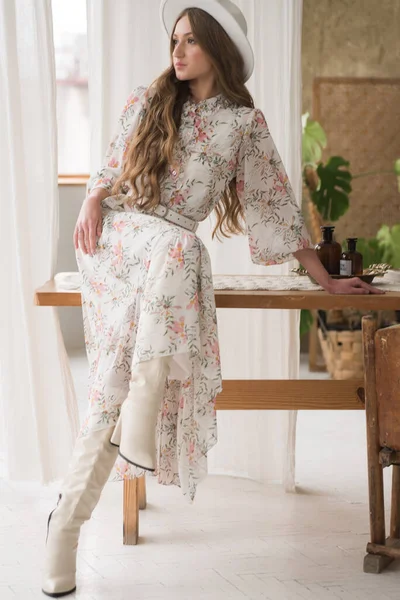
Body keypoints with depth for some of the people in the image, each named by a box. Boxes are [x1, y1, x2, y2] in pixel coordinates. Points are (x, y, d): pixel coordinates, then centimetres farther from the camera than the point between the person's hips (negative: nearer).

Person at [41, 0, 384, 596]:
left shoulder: (245, 123, 9)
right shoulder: (146, 101, 13)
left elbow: (275, 202, 13)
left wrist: (324, 278, 13)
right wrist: (92, 201, -2)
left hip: (175, 248, -1)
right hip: (114, 238, 1)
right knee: (170, 244, -32)